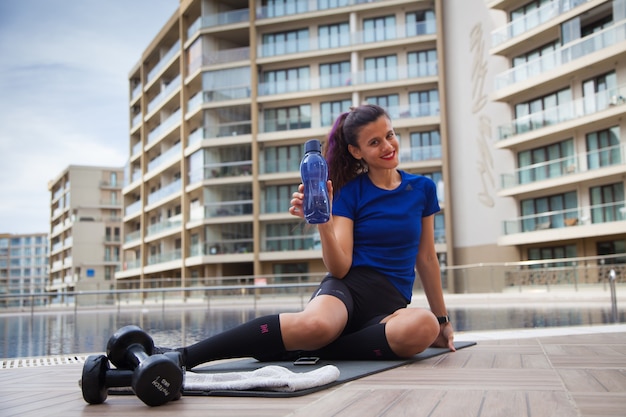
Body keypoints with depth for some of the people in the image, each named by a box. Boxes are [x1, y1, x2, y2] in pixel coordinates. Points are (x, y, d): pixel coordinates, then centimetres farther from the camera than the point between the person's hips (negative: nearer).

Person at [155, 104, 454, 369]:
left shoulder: (423, 189, 12)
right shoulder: (350, 192, 4)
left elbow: (426, 259, 19)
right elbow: (339, 268, -4)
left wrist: (443, 320, 23)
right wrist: (323, 223, -21)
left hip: (391, 302, 3)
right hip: (349, 286, -3)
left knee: (425, 326, -38)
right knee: (316, 323, -42)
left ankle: (298, 350, -28)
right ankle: (183, 356, -39)